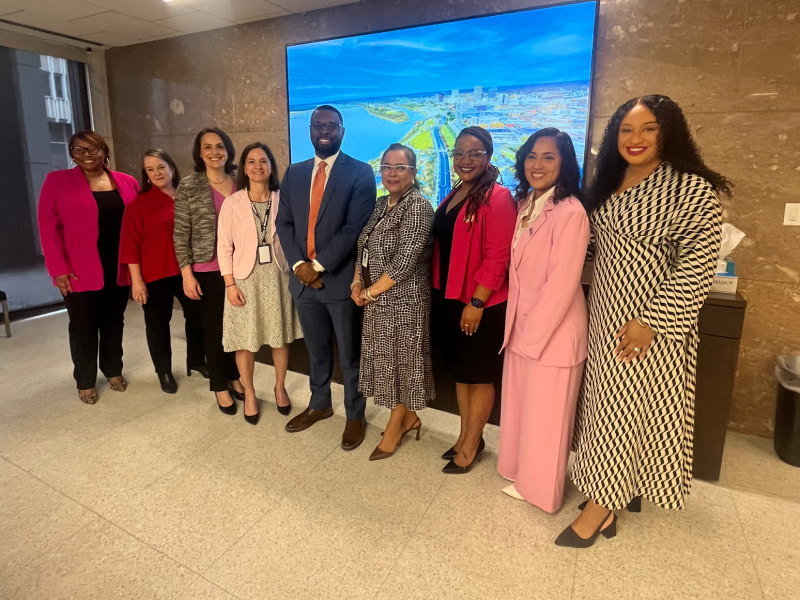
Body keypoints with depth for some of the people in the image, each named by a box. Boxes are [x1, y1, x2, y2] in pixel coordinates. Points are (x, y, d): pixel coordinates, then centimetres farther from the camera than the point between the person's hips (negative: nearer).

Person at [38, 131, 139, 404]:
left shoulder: (127, 183, 5)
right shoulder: (56, 181, -3)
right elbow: (48, 226, -7)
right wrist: (58, 269, -13)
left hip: (119, 270, 3)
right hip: (79, 273, -2)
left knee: (114, 322, 15)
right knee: (83, 326, 8)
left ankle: (114, 370, 32)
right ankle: (85, 381, 23)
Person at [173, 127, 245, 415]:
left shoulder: (240, 184, 5)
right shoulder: (189, 186, -4)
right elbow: (181, 234, -4)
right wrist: (186, 273, -9)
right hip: (207, 270, -3)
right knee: (213, 329, 8)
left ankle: (235, 378, 30)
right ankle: (220, 387, 24)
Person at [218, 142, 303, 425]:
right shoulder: (232, 203, -5)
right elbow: (224, 247, -4)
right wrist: (230, 284, -9)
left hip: (277, 276, 1)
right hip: (245, 278, -1)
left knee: (280, 336, 11)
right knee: (245, 340, 7)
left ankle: (280, 388, 33)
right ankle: (249, 394, 28)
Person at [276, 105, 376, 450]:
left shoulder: (360, 173, -6)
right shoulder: (294, 174, 11)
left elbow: (355, 227, -15)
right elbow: (284, 223, 7)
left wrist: (318, 265, -17)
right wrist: (298, 264, -8)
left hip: (341, 278, -5)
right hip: (303, 277, 5)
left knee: (350, 355, 8)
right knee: (316, 350, 19)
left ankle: (355, 415, 26)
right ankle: (319, 405, 39)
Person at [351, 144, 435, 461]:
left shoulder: (418, 207, -16)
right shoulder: (381, 204, 10)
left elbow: (404, 263, -22)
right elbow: (363, 247, 14)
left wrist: (371, 291, -12)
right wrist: (357, 283, -1)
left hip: (404, 301, -8)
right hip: (378, 301, 8)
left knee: (401, 362, 7)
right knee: (387, 361, 16)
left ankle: (395, 428, 26)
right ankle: (408, 417, 36)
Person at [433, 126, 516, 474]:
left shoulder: (497, 198, -13)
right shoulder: (453, 196, 12)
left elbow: (497, 257, -19)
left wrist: (476, 303, -20)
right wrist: (441, 293, 12)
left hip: (481, 305, -8)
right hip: (451, 300, 8)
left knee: (479, 376, 7)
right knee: (460, 370, 17)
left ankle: (470, 446, 24)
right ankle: (466, 436, 35)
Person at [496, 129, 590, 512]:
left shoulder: (570, 212, -19)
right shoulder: (525, 205, 8)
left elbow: (562, 283, -21)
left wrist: (533, 334, -15)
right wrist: (517, 326, 8)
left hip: (554, 332, -8)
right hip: (521, 327, 8)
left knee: (546, 418, 9)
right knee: (520, 408, 19)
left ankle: (543, 491, 31)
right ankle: (523, 478, 40)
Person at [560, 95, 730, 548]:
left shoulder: (692, 191, -12)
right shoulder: (609, 183, 10)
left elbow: (696, 267, -16)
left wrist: (651, 321, -21)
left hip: (652, 322, -6)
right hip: (607, 315, 7)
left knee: (625, 407, 0)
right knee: (610, 400, 13)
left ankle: (601, 508, 14)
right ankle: (625, 488, 32)